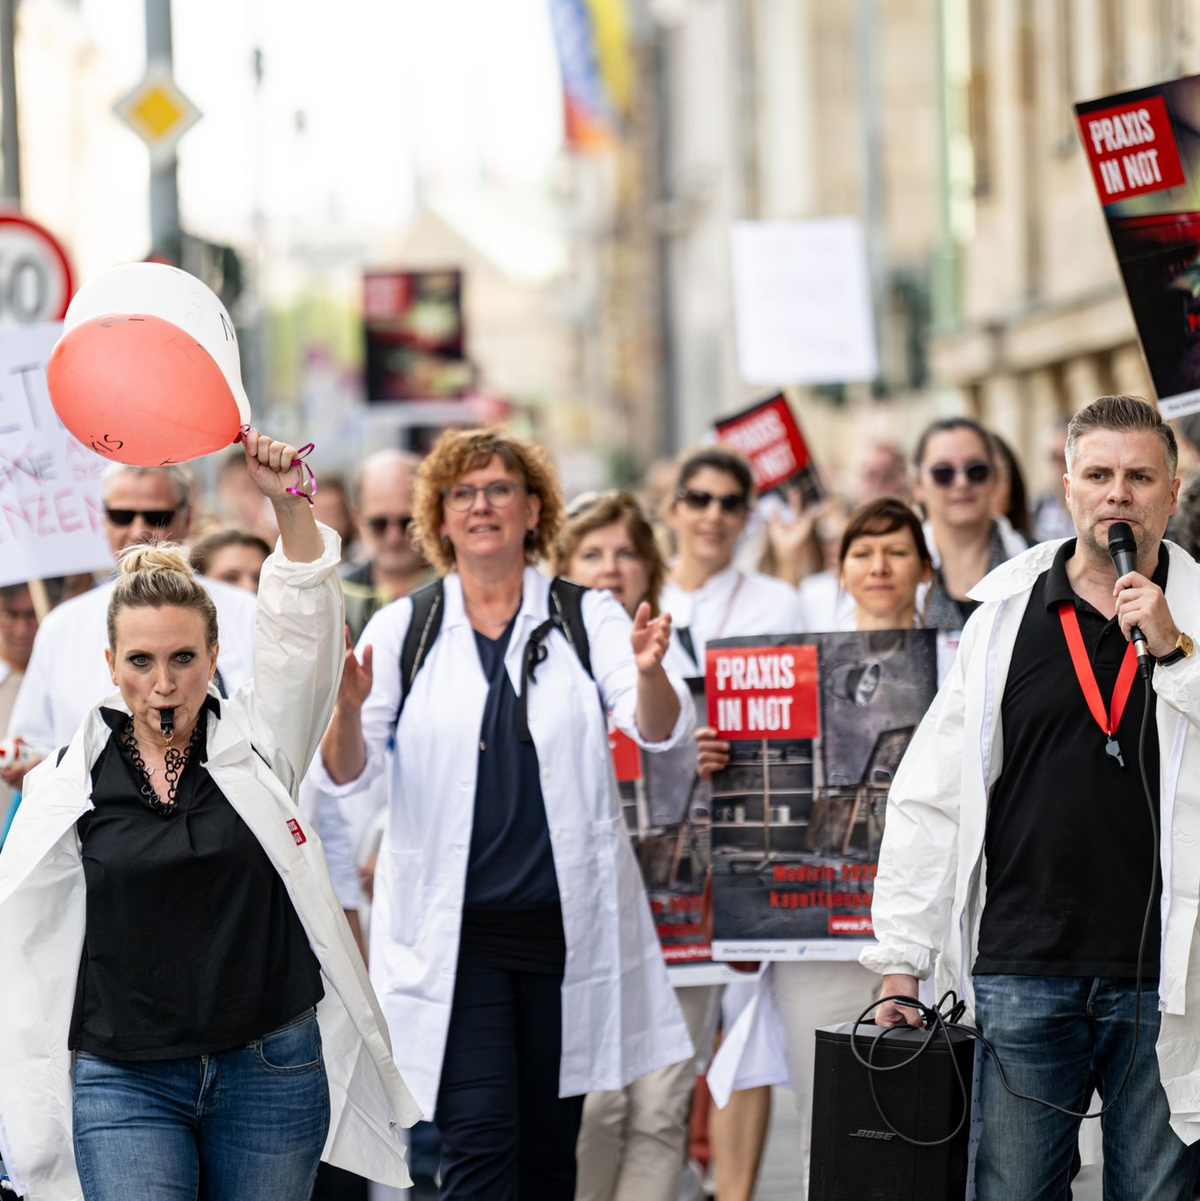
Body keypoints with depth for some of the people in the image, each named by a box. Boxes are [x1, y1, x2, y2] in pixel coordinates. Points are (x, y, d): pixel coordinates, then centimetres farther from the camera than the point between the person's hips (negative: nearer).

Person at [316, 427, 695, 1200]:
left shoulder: (588, 619, 4)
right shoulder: (403, 628, 5)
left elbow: (659, 730, -10)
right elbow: (347, 773, -1)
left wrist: (649, 672, -33)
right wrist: (345, 709, -24)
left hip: (567, 924, 1)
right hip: (452, 930, -1)